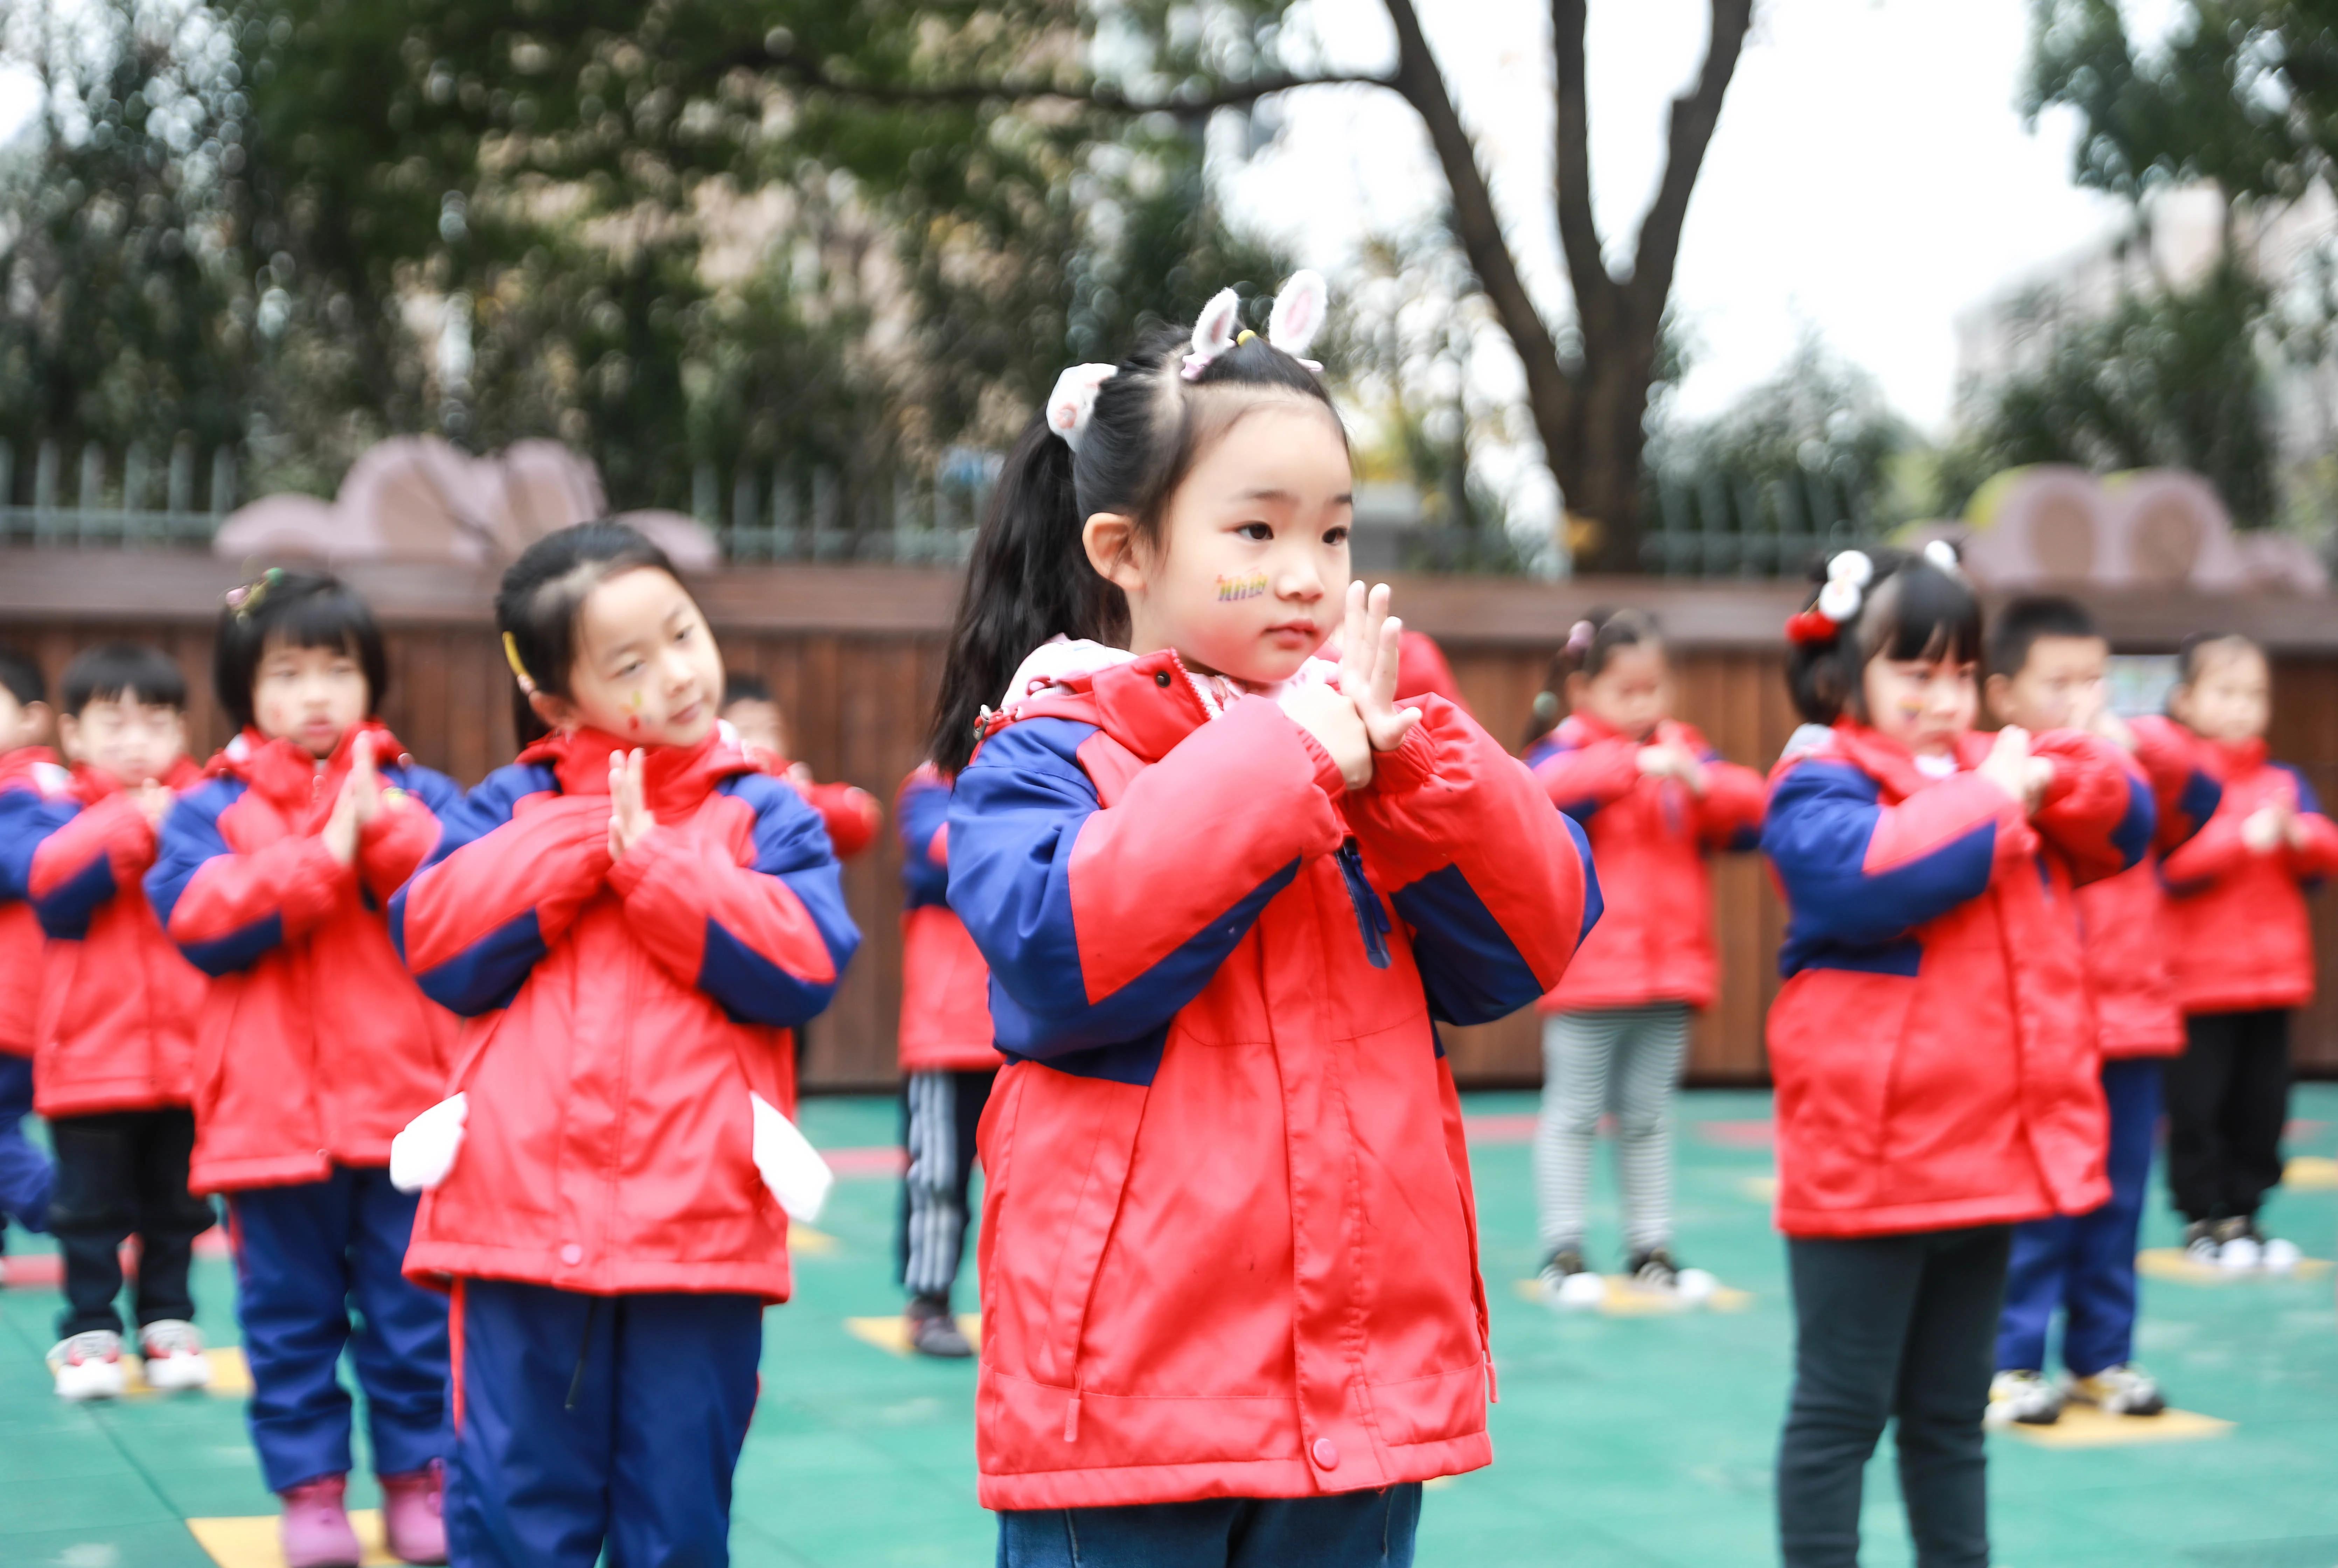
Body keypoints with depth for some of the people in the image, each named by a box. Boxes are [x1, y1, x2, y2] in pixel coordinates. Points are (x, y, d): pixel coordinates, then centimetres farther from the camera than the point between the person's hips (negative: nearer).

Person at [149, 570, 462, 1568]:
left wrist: (384, 825, -17)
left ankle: (414, 1477, 20)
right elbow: (200, 921, -13)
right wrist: (324, 854, -15)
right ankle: (310, 1488, 20)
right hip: (271, 1106, 0)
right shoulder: (211, 810, 4)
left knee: (412, 1313, 7)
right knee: (290, 1315, 8)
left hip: (404, 1104, 0)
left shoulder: (417, 795, 6)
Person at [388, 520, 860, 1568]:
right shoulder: (512, 807, 9)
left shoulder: (763, 814, 7)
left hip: (699, 1231, 0)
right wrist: (584, 829, -7)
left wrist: (652, 862, -11)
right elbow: (437, 947, -4)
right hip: (521, 1216, 1)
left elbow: (807, 964, -7)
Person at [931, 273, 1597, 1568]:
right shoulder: (1042, 755, -4)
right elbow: (1061, 950, -22)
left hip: (1367, 1380, 5)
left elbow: (1530, 940, 4)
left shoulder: (1370, 745, 11)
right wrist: (1274, 764, -18)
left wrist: (1410, 759, -10)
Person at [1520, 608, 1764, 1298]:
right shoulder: (1563, 749, -5)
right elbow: (1548, 790, -28)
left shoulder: (1684, 752, 9)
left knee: (1648, 1118, 14)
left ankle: (1651, 1247, 23)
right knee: (1574, 1114, 3)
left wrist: (1705, 782, -17)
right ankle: (1562, 1252, 9)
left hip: (1668, 979, 5)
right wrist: (1634, 764, -33)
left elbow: (1755, 814, 2)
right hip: (1586, 978, -5)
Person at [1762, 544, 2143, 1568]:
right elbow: (1868, 878, -29)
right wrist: (1992, 800, -19)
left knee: (1952, 1414, 17)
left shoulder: (1987, 766, 13)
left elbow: (2123, 829, 12)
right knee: (1842, 1411, 1)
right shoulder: (1819, 785, -10)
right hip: (1866, 1161, -7)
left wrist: (2055, 777, -8)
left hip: (1988, 1151, 7)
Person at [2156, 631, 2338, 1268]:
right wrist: (2246, 839, -23)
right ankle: (2204, 1220, 11)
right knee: (2197, 1103, 0)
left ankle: (2244, 1211, 21)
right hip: (2198, 974, -5)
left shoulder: (2283, 782, 10)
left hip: (2273, 974, 5)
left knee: (2262, 1104, 9)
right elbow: (2172, 863, -17)